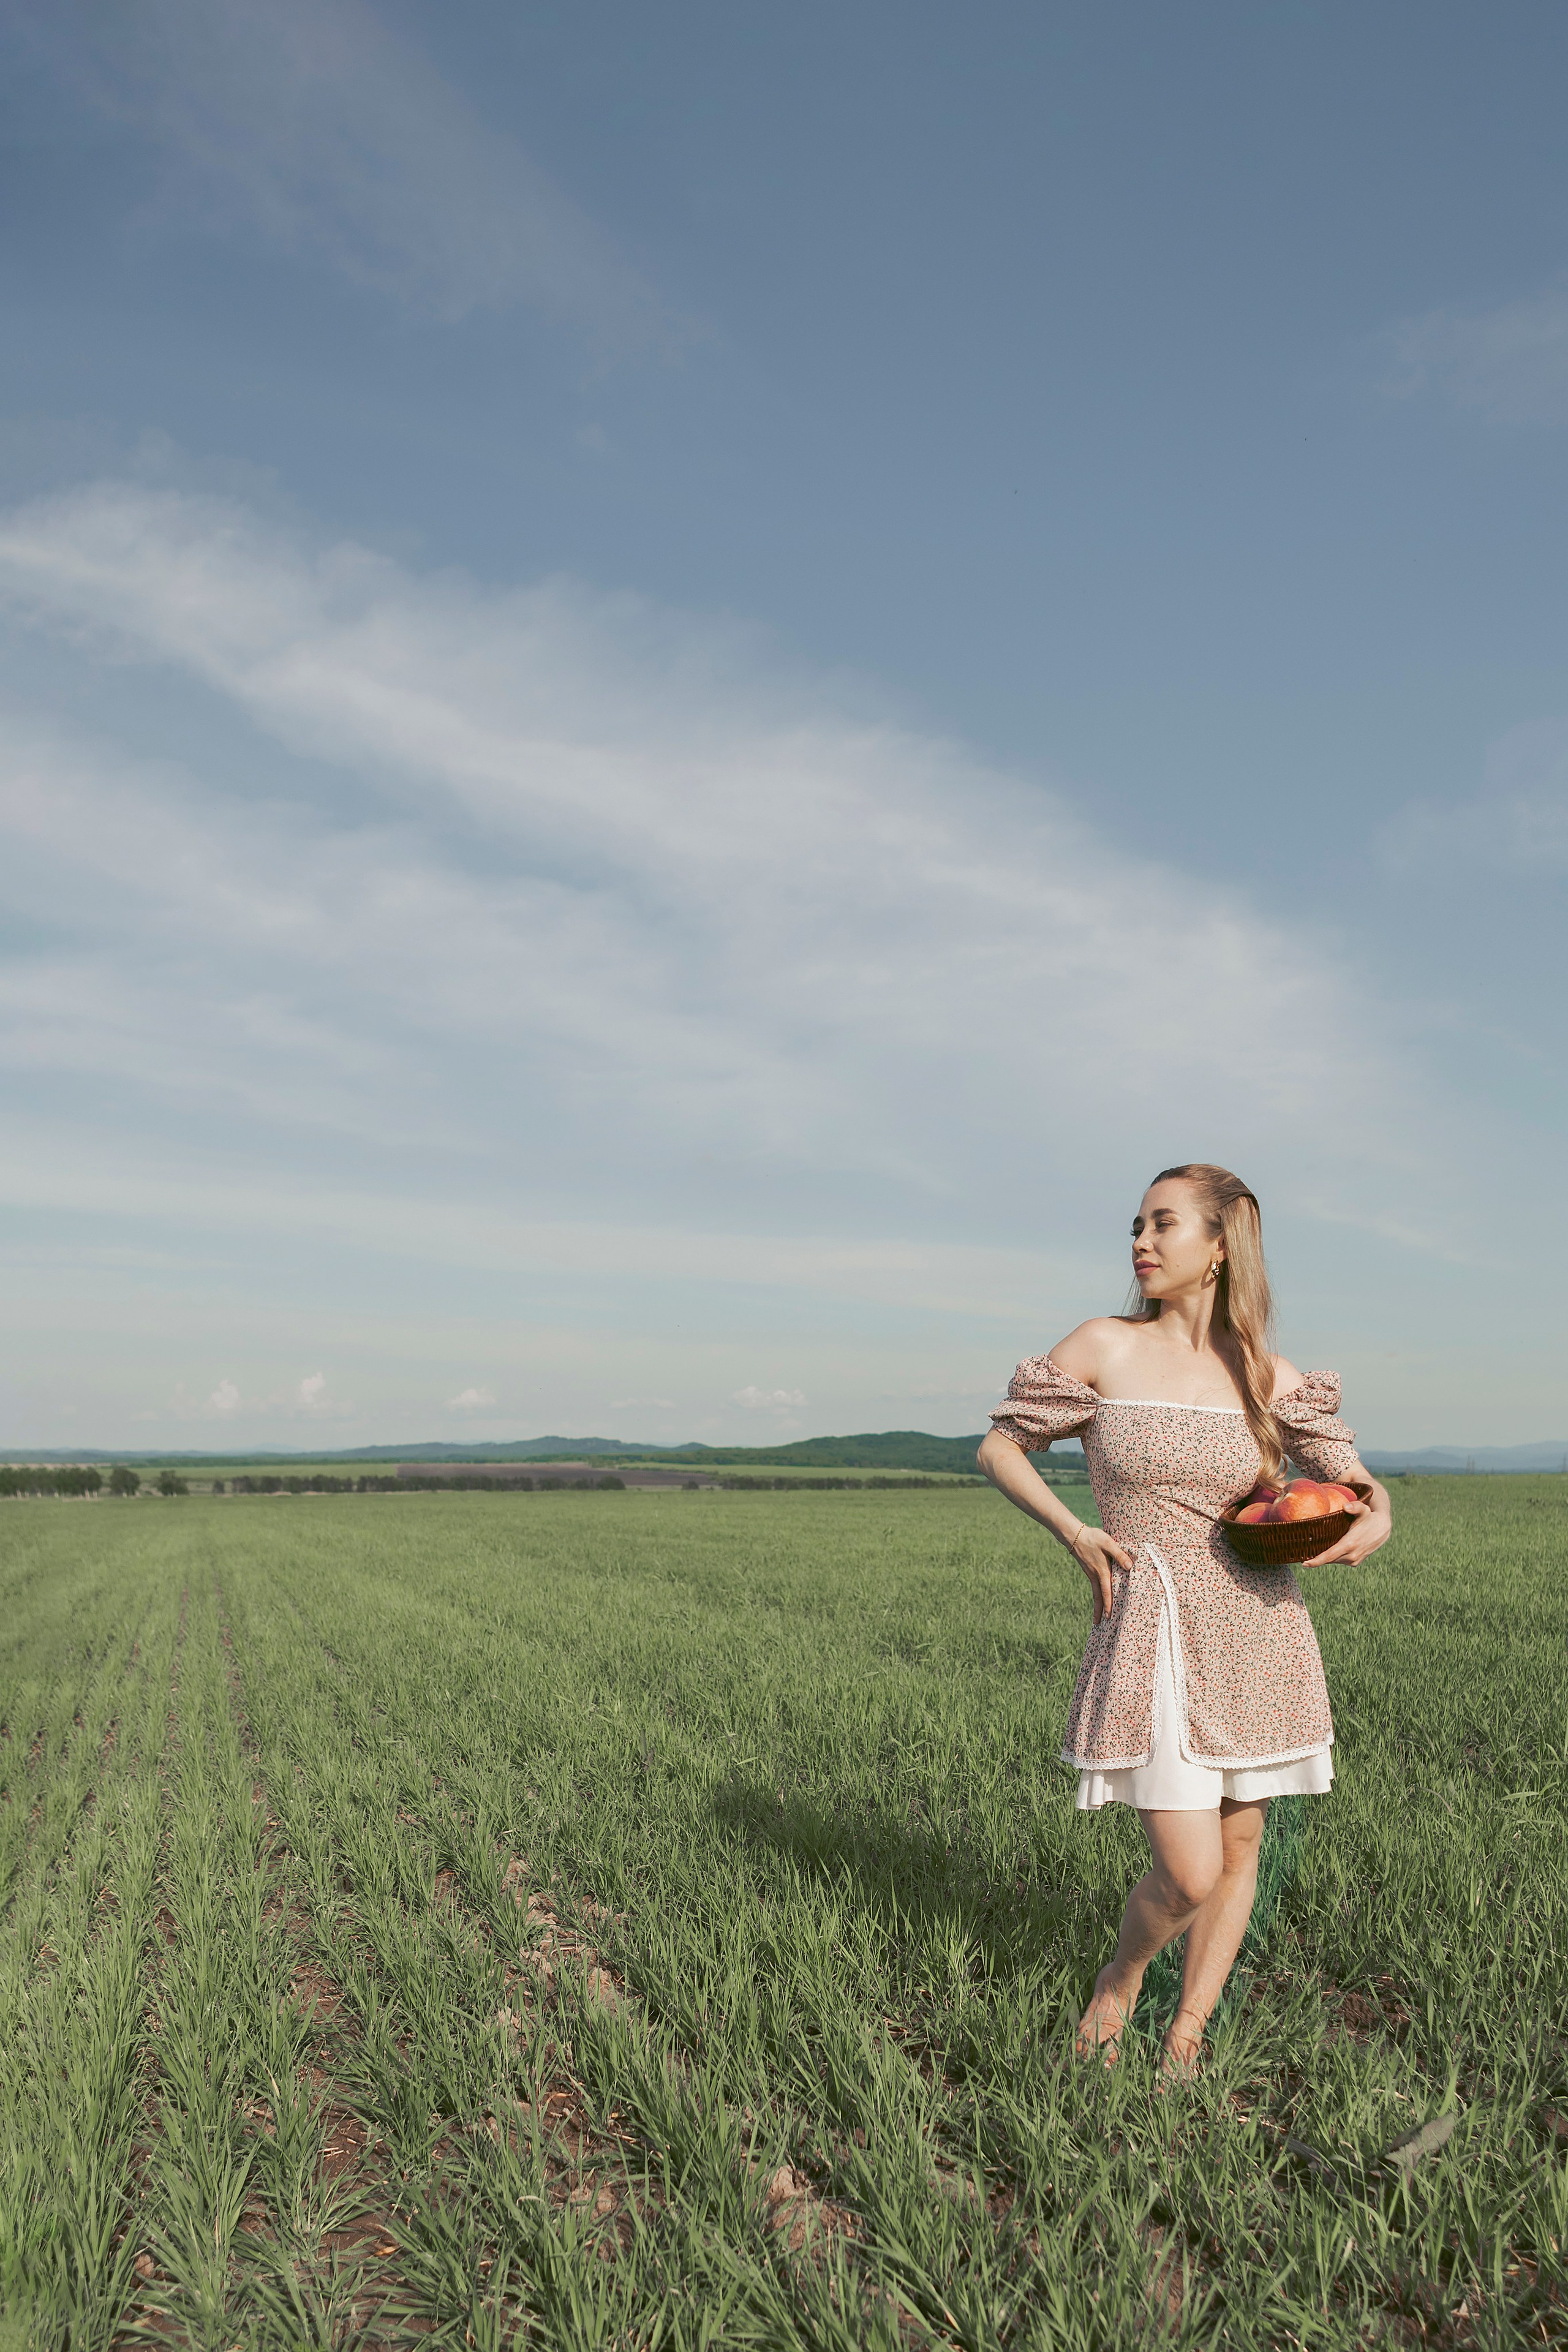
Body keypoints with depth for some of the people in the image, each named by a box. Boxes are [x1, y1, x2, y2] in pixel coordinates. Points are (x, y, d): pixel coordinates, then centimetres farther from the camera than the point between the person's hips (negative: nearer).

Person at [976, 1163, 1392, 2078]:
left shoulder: (1267, 1376, 2)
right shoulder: (1105, 1348, -4)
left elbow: (1364, 1488, 9)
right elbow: (1001, 1446, 5)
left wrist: (1371, 1525, -14)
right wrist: (1072, 1530, -9)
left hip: (1258, 1637, 3)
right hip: (1153, 1641, -3)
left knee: (1238, 1853, 12)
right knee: (1189, 1877, -8)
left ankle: (1185, 2041, 32)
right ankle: (1121, 1976, 25)